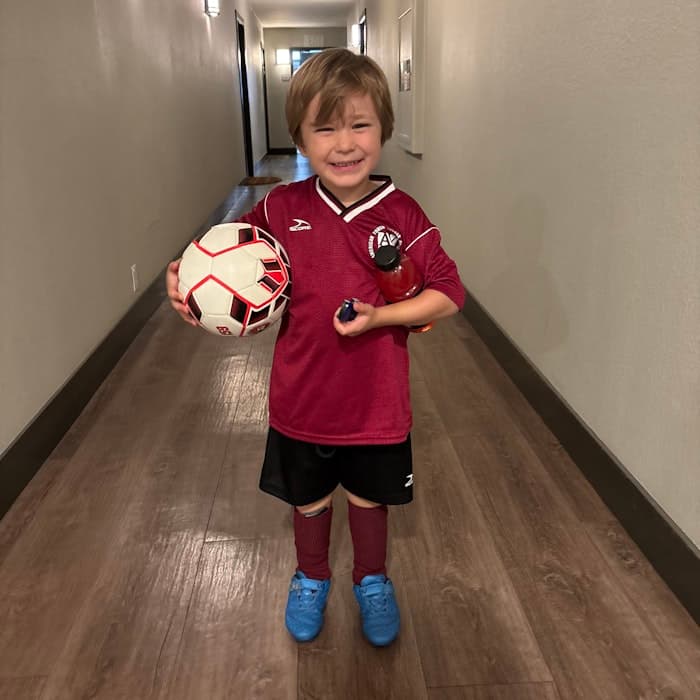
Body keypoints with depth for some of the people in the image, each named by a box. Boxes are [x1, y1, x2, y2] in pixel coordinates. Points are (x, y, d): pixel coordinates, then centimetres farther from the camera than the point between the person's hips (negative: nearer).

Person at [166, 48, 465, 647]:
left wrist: (379, 316, -25)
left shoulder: (403, 216, -13)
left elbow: (448, 294, -12)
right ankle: (311, 580, 52)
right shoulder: (281, 209, -10)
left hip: (376, 406, -1)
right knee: (309, 502, 23)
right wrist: (188, 282, -14)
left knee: (370, 500, 21)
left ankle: (372, 581, 50)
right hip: (301, 402, 2)